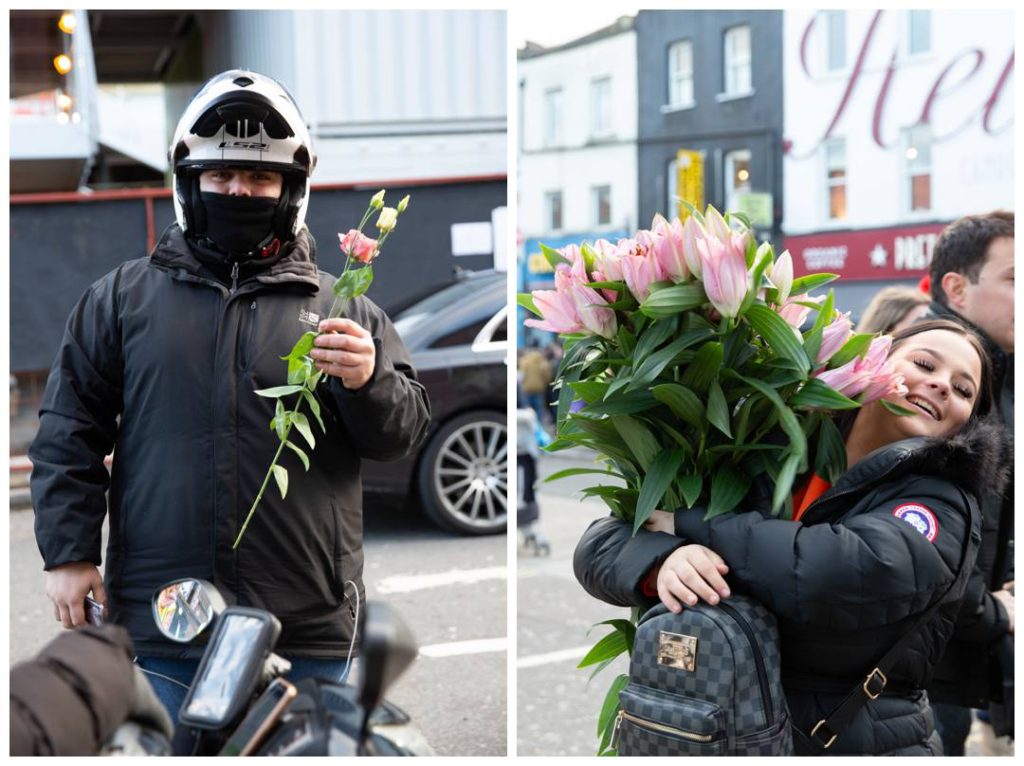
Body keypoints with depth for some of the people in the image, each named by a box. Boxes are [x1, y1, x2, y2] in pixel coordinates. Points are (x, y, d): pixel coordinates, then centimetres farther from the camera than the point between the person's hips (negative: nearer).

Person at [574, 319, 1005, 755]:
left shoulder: (940, 501, -8)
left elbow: (855, 576, -29)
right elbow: (601, 544, -5)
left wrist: (689, 522, -21)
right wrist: (661, 562, -28)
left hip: (855, 744, -2)